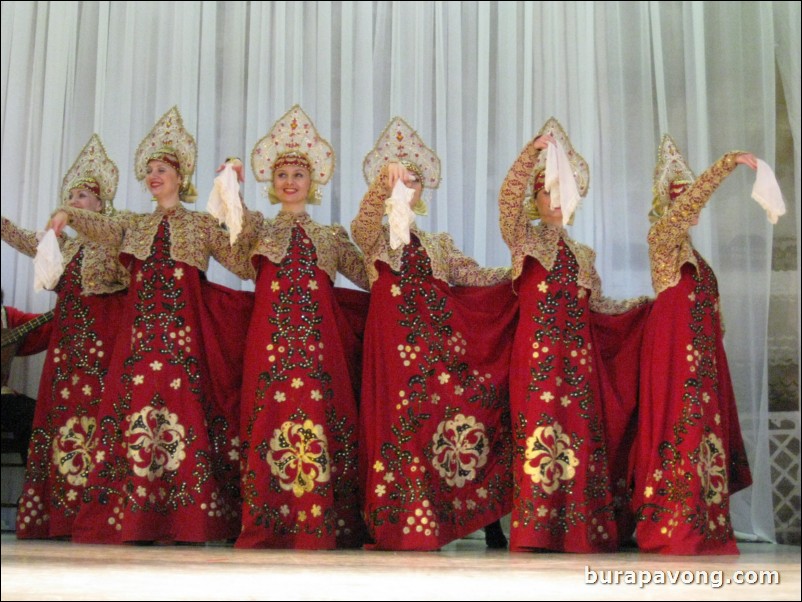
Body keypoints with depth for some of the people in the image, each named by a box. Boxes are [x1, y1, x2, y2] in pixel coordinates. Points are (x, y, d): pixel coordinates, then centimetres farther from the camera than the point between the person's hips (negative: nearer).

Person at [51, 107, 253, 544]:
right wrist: (69, 216, -16)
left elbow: (245, 260, 6)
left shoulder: (203, 224, 14)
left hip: (184, 326, -3)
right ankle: (136, 520, -4)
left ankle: (187, 521, -9)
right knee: (137, 406, -6)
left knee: (185, 405, -11)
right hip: (141, 324, 3)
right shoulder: (136, 225, 21)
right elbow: (104, 230, 1)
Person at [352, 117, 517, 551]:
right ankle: (402, 524, -5)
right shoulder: (377, 236, 11)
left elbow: (474, 276, 21)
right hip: (397, 336, -3)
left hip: (440, 336, 3)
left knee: (473, 406, -8)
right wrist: (384, 181, -27)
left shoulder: (437, 245, 24)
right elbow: (362, 225, -12)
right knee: (405, 420, -12)